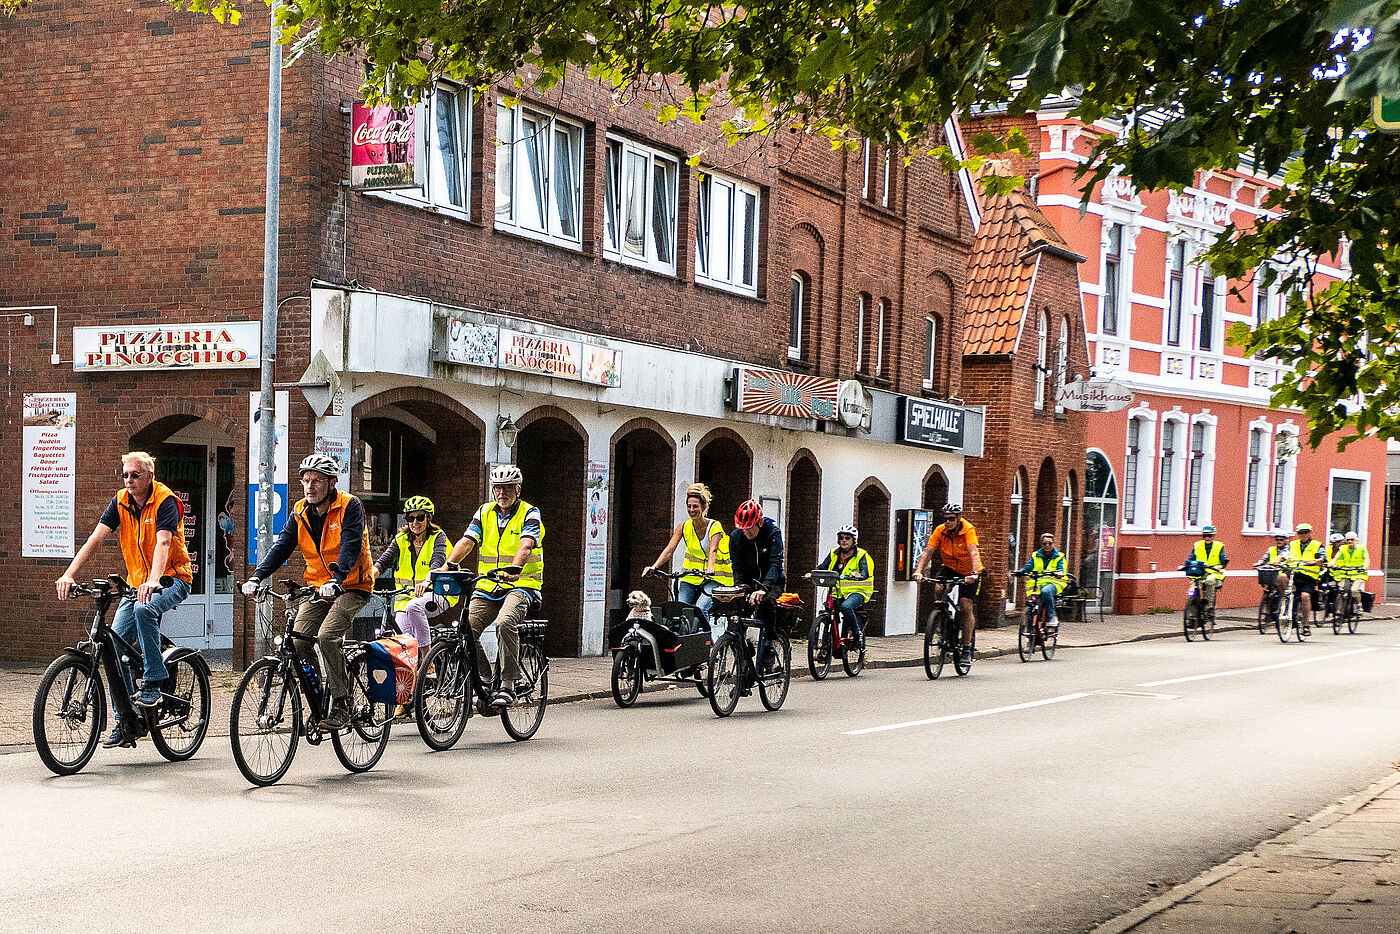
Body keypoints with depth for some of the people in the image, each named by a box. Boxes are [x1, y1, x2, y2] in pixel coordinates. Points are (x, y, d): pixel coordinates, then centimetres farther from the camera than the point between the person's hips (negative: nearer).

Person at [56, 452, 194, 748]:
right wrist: (69, 574, -23)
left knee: (144, 608, -37)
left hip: (172, 579, -6)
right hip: (137, 581, 6)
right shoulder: (121, 502, -1)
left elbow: (163, 543, -31)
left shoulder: (166, 501, -16)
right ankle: (124, 723, 1)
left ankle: (152, 683, -24)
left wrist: (153, 581, -48)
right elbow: (96, 538, -9)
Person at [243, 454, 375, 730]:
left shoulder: (349, 506, -12)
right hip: (319, 588, 6)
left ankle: (342, 706, -15)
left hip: (352, 587, -6)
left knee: (326, 636, -25)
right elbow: (282, 546, -2)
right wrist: (256, 577, -17)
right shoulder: (300, 511, 5)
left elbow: (350, 547, -25)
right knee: (298, 641, -10)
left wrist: (336, 581, -40)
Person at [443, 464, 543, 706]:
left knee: (504, 623, -33)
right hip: (488, 586, 5)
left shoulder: (530, 514, -3)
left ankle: (508, 685, -25)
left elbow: (525, 546, -22)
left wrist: (514, 569, -42)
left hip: (520, 585, -5)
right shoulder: (484, 512, 10)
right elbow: (466, 541, -2)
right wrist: (449, 566, -21)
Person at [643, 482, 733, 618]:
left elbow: (713, 550, -29)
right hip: (691, 575, 4)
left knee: (700, 609, -24)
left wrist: (710, 568, -49)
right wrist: (654, 566, -29)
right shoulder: (684, 527, -3)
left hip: (714, 578, -4)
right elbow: (669, 550, -13)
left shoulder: (714, 526, -13)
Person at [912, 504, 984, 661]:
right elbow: (928, 551, -21)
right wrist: (918, 571, -36)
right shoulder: (940, 531, -14)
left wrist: (974, 574, -53)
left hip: (968, 572, -3)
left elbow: (974, 553, -38)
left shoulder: (968, 530, -25)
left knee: (965, 606, -12)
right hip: (949, 568, 3)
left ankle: (966, 646, 1)